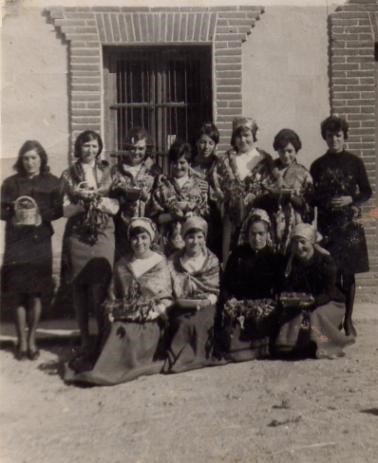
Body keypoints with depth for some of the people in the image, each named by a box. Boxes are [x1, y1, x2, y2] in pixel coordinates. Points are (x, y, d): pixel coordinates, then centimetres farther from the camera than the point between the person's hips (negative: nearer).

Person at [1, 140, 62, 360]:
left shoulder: (52, 182, 8)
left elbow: (58, 210, 2)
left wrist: (41, 216, -14)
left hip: (40, 240, -1)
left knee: (36, 292, 1)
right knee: (18, 292, -2)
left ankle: (32, 340, 15)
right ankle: (22, 341, 9)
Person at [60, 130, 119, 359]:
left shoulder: (107, 171, 8)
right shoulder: (69, 175, 8)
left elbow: (115, 207, 4)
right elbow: (66, 210, 3)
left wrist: (96, 197, -12)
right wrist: (82, 202, -15)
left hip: (102, 235, -1)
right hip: (77, 236, 1)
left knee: (100, 289, -8)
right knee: (80, 289, 4)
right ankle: (85, 340, 14)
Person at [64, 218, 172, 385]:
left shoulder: (160, 263, 6)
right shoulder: (122, 264, 14)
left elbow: (165, 296, 4)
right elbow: (113, 295, 17)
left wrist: (159, 310, -13)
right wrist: (111, 313, 2)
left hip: (150, 322, -2)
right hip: (124, 319, 3)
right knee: (114, 345, -20)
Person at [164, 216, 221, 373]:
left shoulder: (212, 261, 10)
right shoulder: (173, 261, 8)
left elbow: (215, 290, 5)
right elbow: (169, 291, 1)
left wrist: (207, 300, -16)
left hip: (205, 306, 0)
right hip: (182, 307, 0)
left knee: (199, 321, -29)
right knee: (184, 322, -28)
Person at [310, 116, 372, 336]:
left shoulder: (354, 162, 3)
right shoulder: (318, 165, 6)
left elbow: (367, 192, 5)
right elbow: (312, 196, 8)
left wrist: (350, 199, -12)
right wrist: (325, 202, -11)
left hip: (350, 223, 0)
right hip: (327, 224, 1)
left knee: (348, 273, 1)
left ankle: (348, 319, 12)